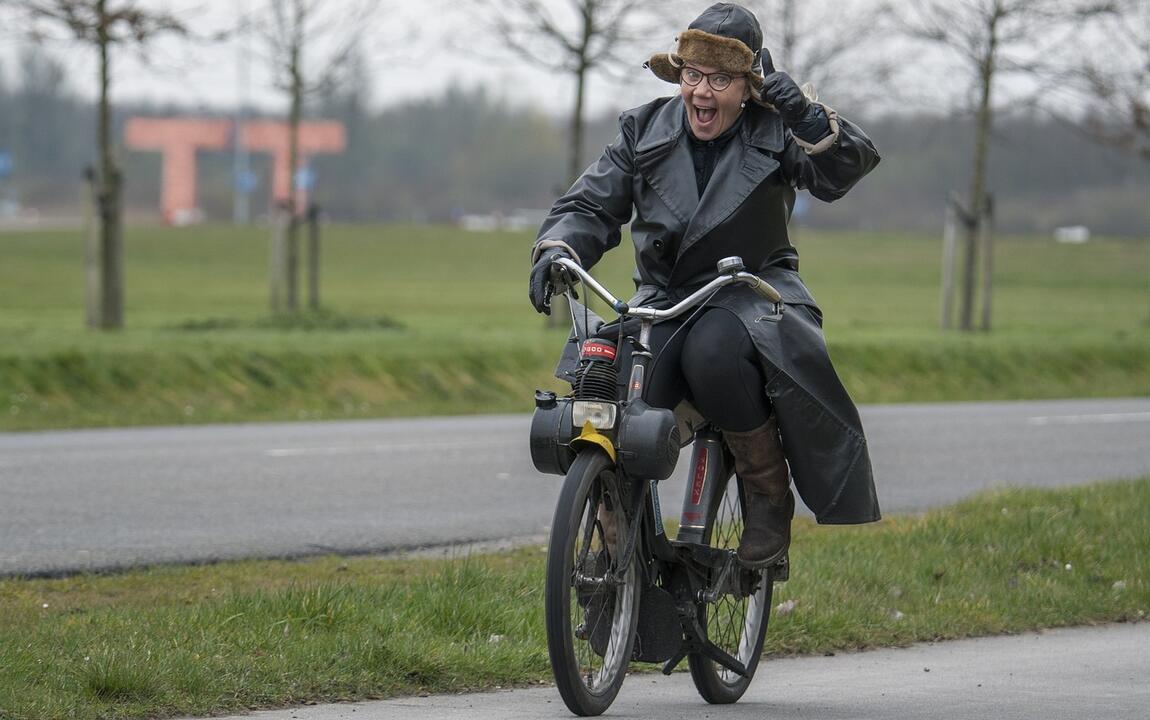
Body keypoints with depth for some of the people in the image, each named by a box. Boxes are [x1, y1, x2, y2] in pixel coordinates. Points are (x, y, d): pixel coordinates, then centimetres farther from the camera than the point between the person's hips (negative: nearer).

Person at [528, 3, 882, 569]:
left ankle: (770, 495, -18)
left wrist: (809, 119, -29)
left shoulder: (773, 133, -1)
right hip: (663, 299, 3)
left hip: (751, 290, -3)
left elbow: (846, 168, -14)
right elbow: (592, 204, 5)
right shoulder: (645, 130, 7)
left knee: (713, 351, -38)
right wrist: (557, 248, -14)